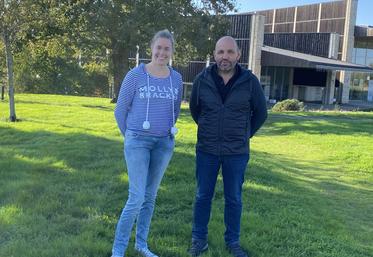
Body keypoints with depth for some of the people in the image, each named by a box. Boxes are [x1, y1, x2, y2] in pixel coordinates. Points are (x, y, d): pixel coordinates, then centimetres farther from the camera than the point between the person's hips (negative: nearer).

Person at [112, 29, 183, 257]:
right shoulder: (135, 75, -7)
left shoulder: (176, 78, 4)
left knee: (150, 196, 12)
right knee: (137, 198, -9)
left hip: (165, 143, 4)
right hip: (138, 142, -4)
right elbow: (120, 110, 2)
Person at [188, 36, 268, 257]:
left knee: (234, 199, 10)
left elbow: (261, 112, 7)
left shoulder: (250, 81, -8)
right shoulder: (202, 80, -5)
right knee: (203, 196, 10)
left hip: (237, 153, -1)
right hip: (206, 150, 1)